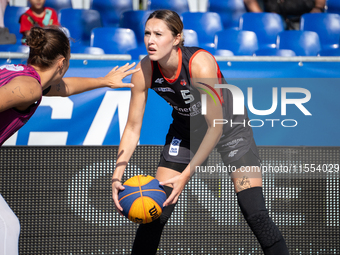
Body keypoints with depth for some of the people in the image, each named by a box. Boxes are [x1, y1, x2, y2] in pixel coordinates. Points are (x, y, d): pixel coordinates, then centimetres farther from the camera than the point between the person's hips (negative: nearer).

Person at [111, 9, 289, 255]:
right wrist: (117, 175, -23)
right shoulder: (144, 71, -21)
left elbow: (216, 127, -29)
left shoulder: (201, 64, -34)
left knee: (255, 213, -15)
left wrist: (186, 175, -32)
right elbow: (133, 127, -12)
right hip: (185, 130, 4)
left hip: (229, 124, -4)